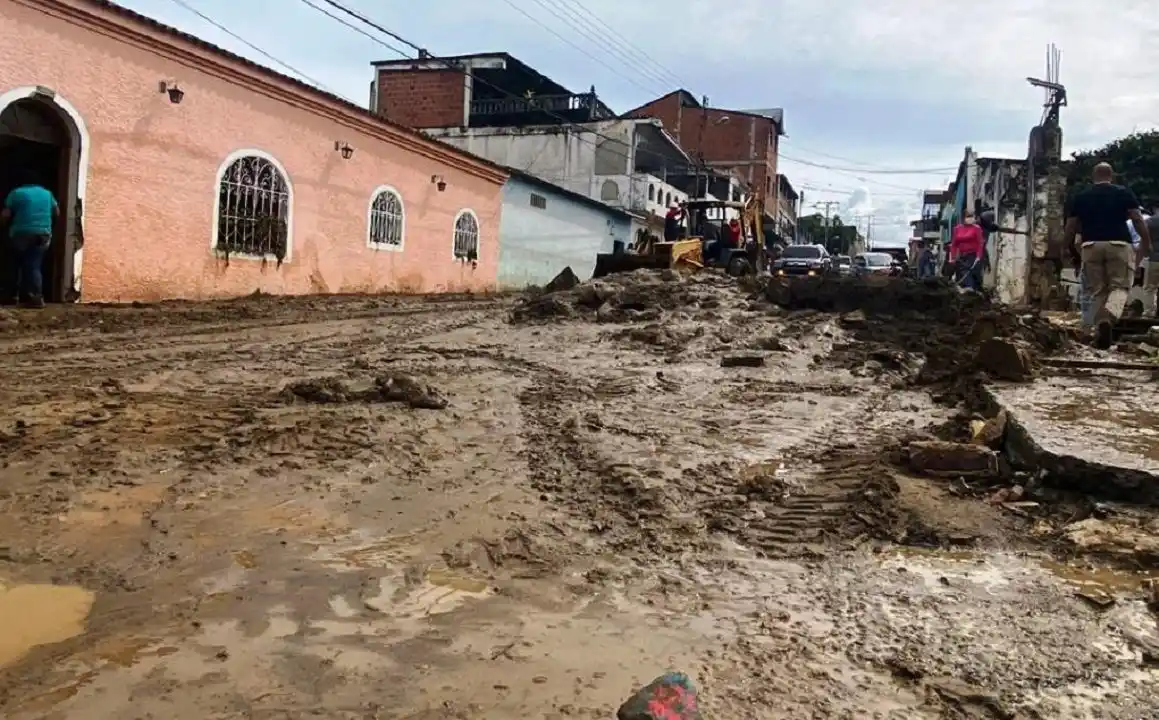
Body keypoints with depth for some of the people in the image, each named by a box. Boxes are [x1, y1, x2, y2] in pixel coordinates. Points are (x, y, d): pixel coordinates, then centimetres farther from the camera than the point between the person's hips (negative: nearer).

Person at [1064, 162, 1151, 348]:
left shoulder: (1080, 197, 14)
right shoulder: (1124, 193, 10)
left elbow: (1070, 229, 13)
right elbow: (1138, 220, 2)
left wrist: (1073, 254, 23)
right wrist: (1146, 245, 11)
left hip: (1091, 246, 1)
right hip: (1119, 245, -1)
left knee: (1097, 291, 9)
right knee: (1120, 286, 3)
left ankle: (1099, 328, 2)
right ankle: (1108, 316, -26)